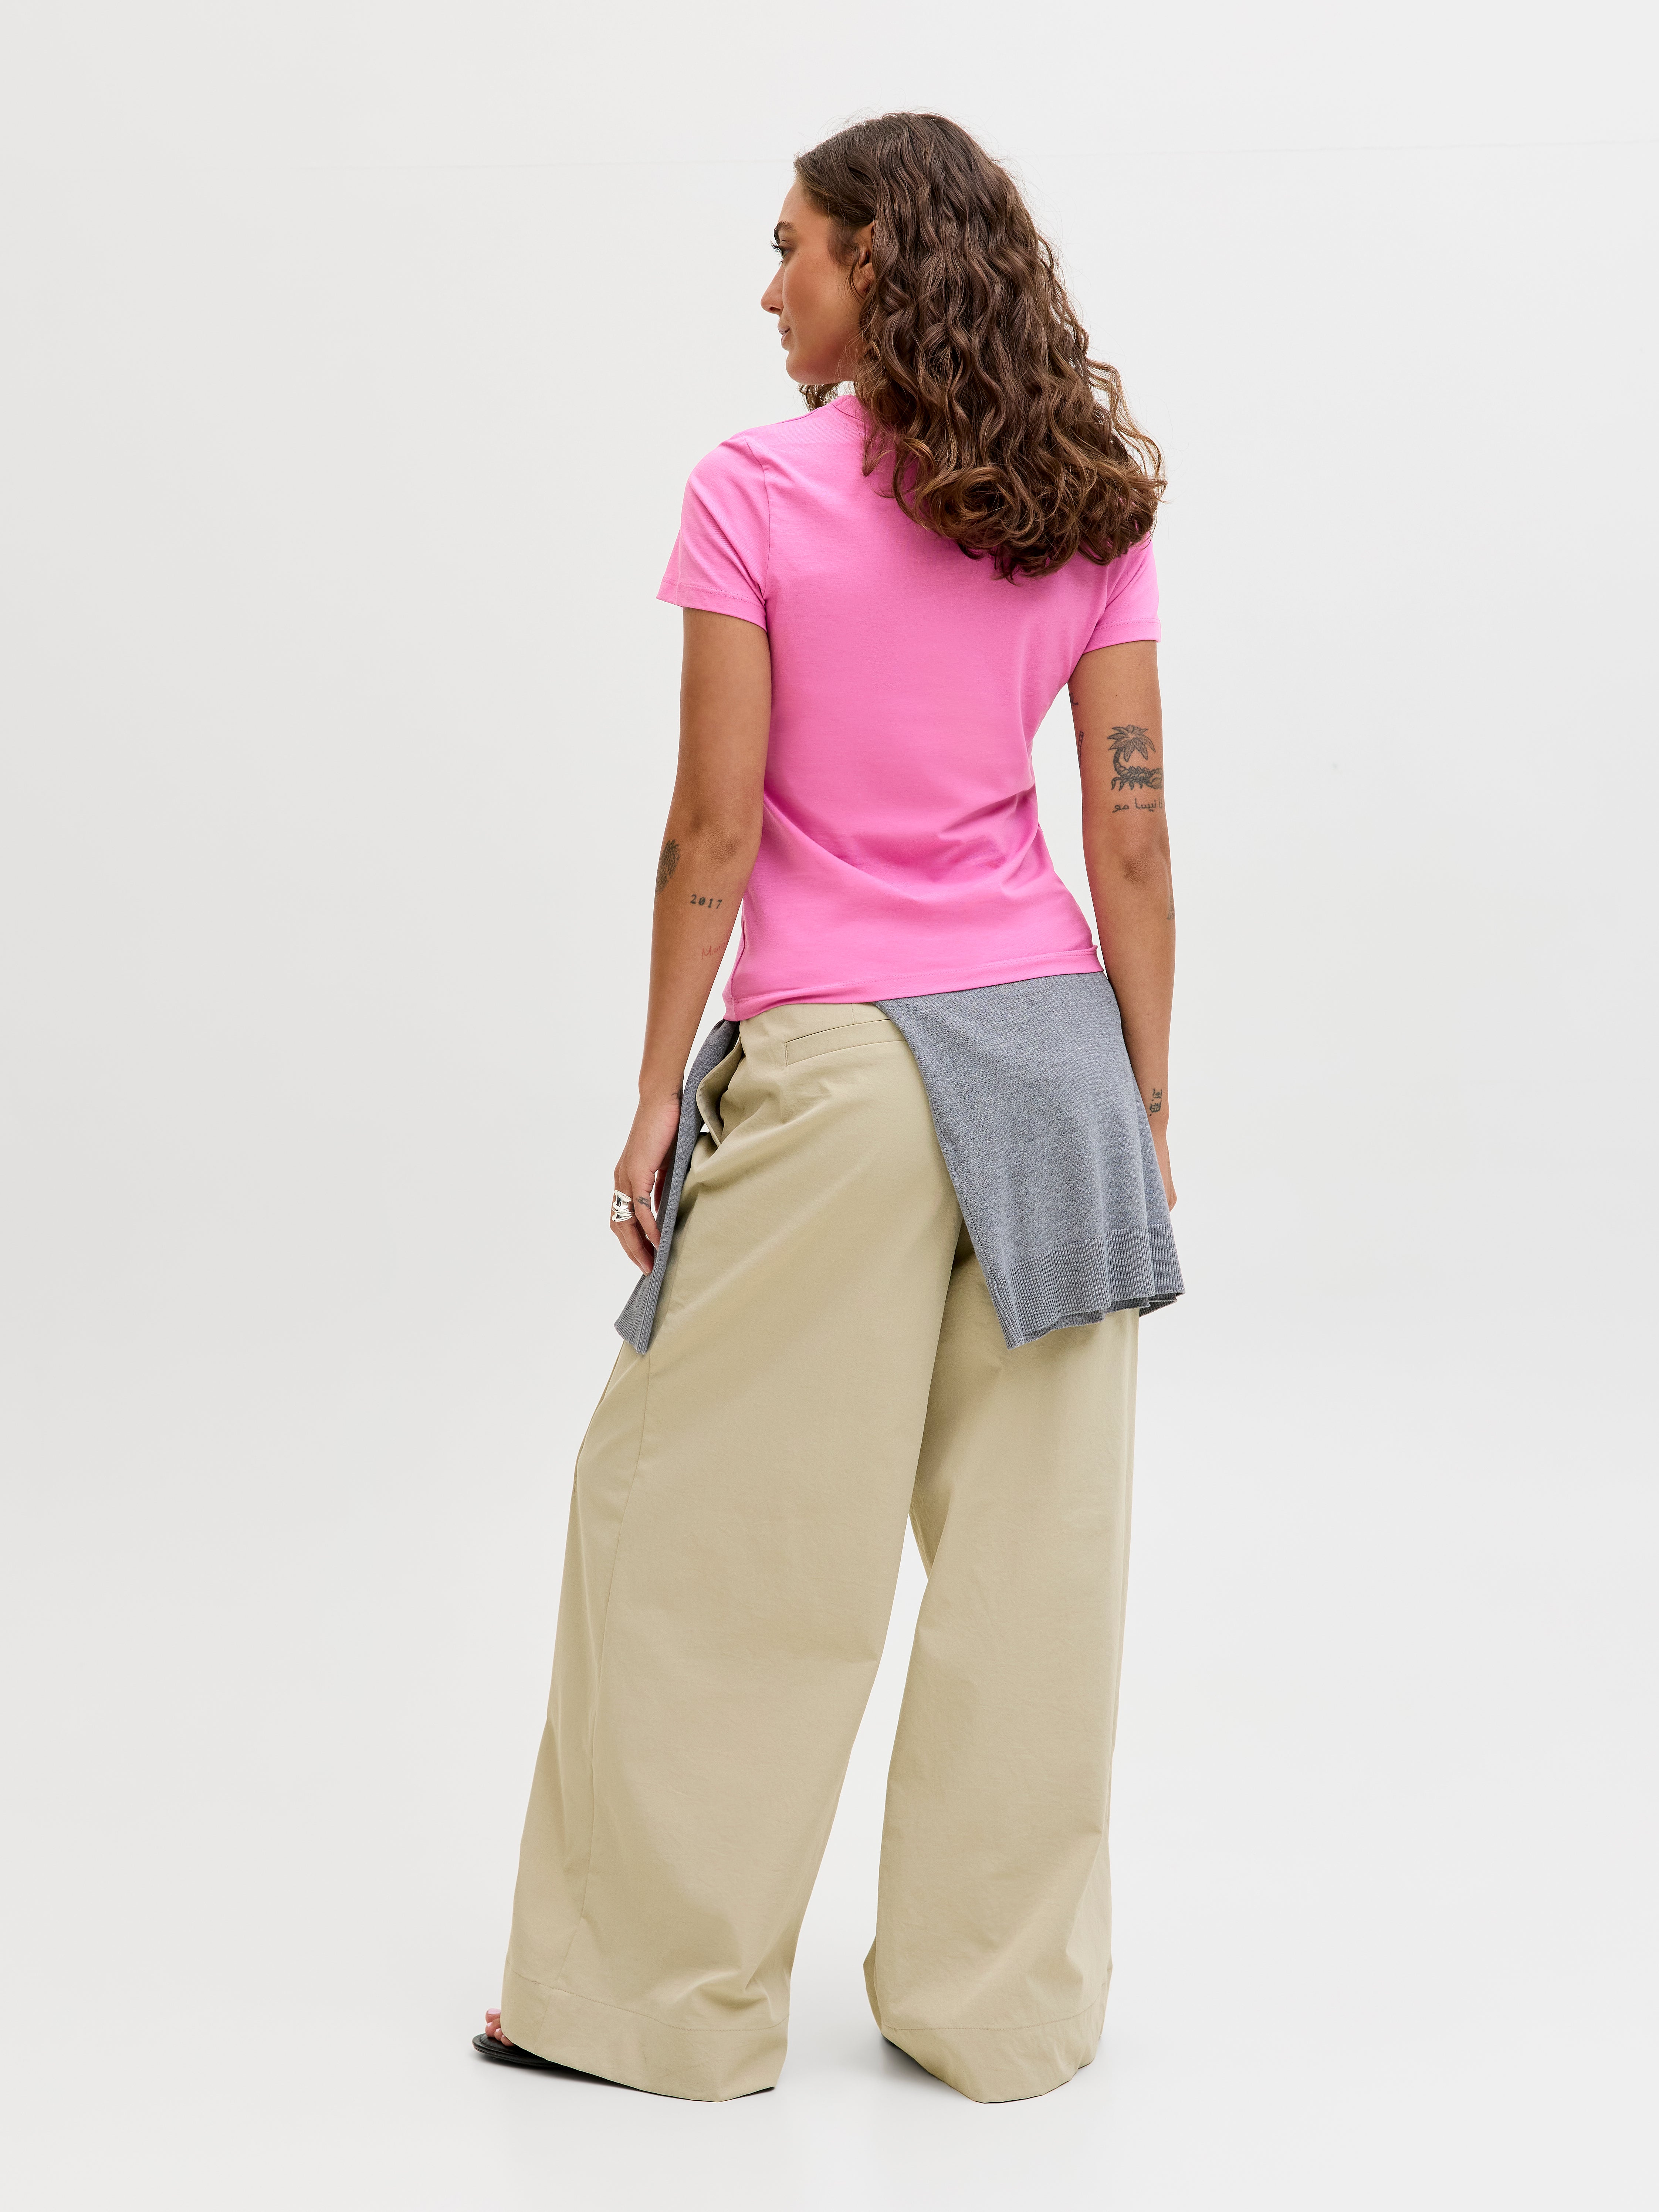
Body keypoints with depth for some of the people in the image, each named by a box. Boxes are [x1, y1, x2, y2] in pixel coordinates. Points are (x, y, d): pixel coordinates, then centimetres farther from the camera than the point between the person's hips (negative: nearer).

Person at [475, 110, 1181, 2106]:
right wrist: (1144, 1110, 9)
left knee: (702, 1521, 8)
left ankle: (663, 1996, 19)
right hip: (1053, 1036, 5)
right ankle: (1003, 2001, 21)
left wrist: (661, 1096, -1)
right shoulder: (1095, 509, 5)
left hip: (838, 1060, -5)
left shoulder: (756, 495, -8)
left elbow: (714, 831, -9)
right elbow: (1131, 840, 4)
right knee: (1033, 1538, 10)